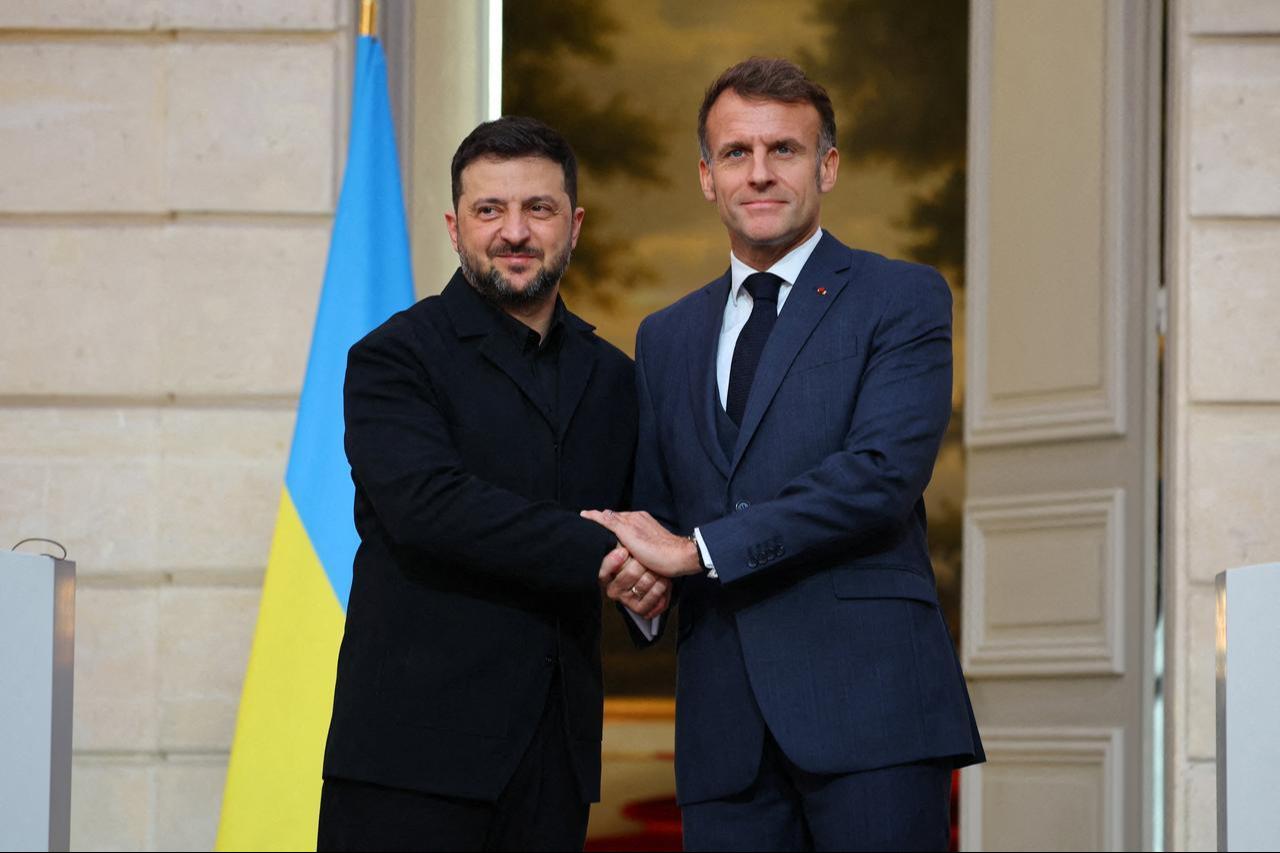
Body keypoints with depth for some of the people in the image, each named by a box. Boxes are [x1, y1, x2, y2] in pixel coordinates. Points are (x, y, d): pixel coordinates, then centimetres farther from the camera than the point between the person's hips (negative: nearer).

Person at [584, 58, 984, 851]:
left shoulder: (902, 300, 3)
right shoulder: (666, 337, 20)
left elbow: (883, 475, -11)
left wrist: (695, 549, -12)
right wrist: (636, 576, -3)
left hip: (867, 703, -4)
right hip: (726, 727, 4)